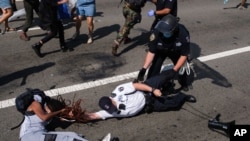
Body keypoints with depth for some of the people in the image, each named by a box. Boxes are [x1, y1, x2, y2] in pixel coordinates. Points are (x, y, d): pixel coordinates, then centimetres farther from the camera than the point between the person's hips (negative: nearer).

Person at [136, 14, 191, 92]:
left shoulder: (183, 34, -39)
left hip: (176, 52, 1)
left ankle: (184, 85, 34)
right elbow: (151, 52, -29)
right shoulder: (156, 32, -40)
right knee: (154, 68, -14)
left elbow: (184, 55, -27)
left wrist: (174, 70, -33)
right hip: (160, 51, 0)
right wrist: (144, 68, -36)